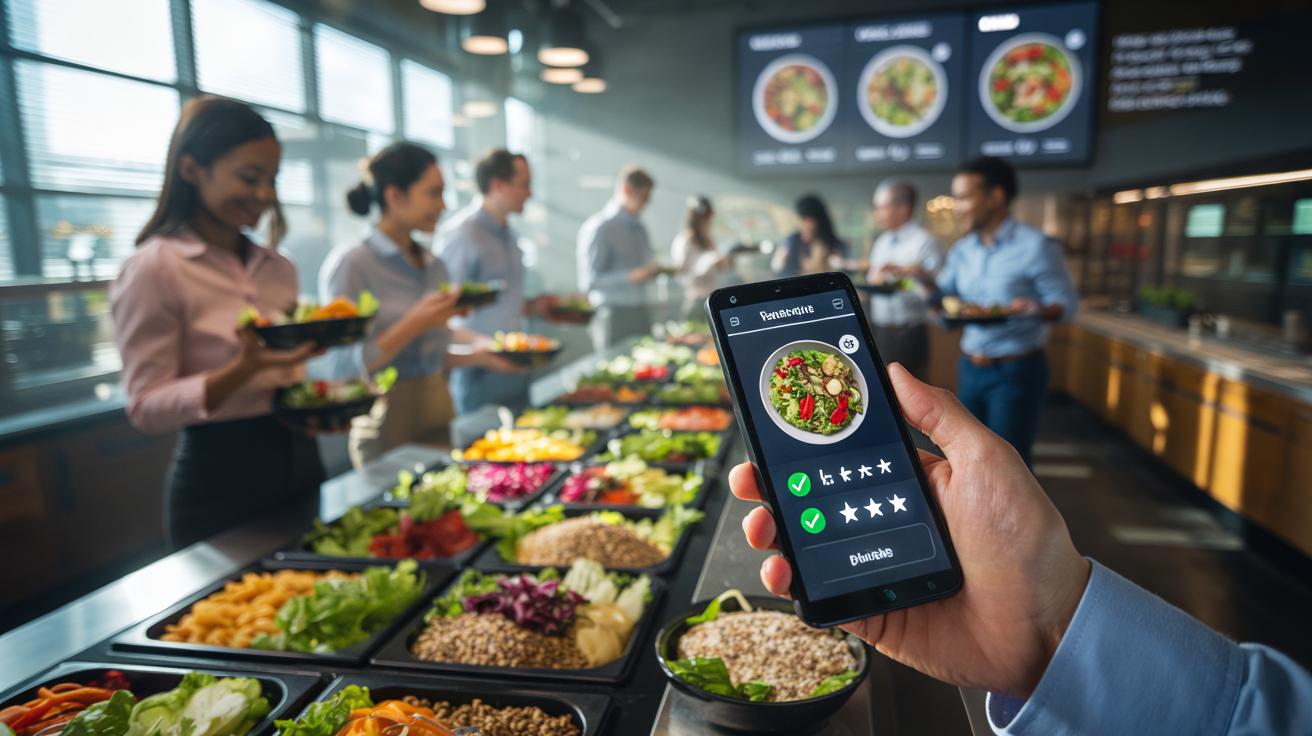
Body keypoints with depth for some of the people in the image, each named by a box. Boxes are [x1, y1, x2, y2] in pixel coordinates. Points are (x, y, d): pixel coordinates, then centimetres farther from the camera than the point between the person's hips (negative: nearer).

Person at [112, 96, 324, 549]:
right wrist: (244, 369, -29)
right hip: (220, 481, -6)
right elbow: (146, 409, -14)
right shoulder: (154, 267, -11)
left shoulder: (279, 269, 6)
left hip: (300, 462, 6)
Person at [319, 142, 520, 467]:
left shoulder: (434, 265, 8)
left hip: (441, 410, 6)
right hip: (388, 424, -6)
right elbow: (340, 367, -16)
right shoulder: (349, 264, -11)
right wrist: (414, 325, -22)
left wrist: (483, 355, 0)